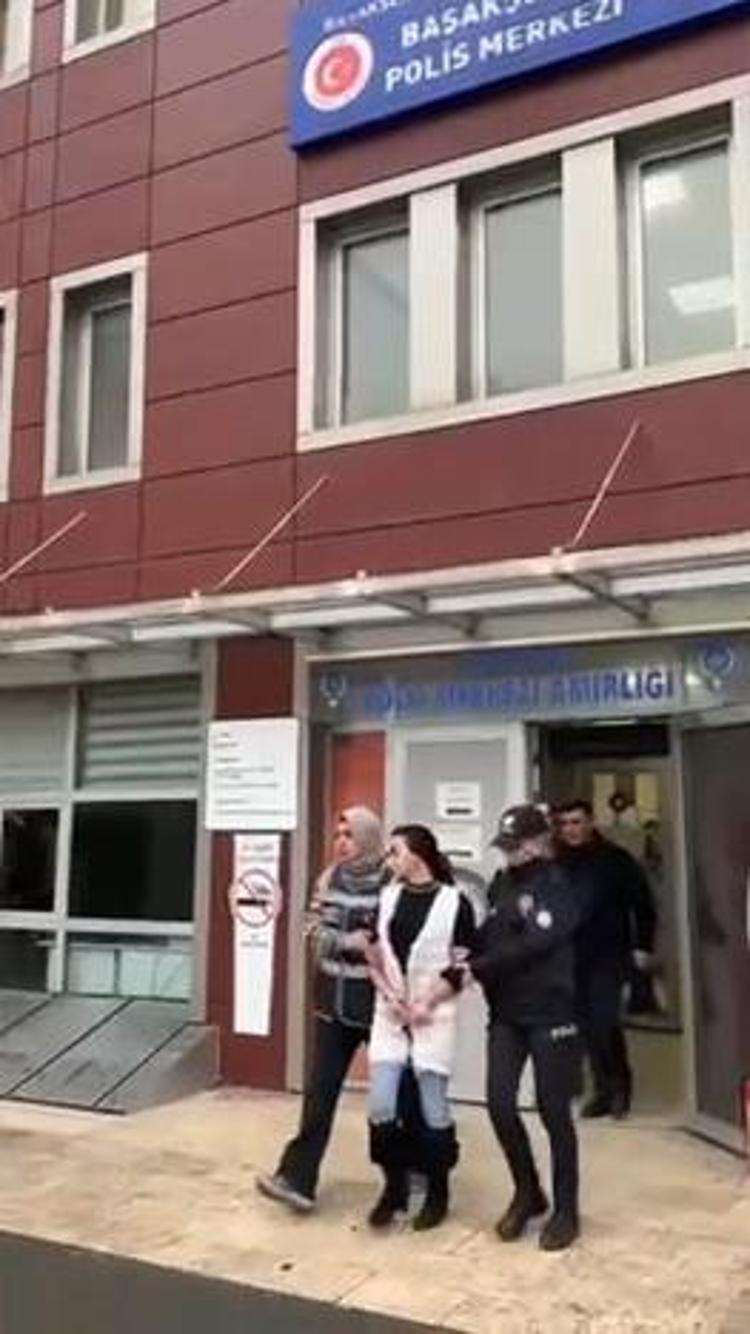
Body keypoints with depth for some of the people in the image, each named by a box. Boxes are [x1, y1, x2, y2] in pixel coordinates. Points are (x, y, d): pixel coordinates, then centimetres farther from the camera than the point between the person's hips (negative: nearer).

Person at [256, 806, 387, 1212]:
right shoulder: (329, 879, 5)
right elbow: (316, 933, -2)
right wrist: (350, 942, -17)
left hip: (377, 1001, -4)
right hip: (334, 1000, 5)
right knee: (320, 1091, 4)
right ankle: (297, 1178, 6)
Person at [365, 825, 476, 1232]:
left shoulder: (454, 902, -8)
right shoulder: (387, 897, 8)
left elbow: (461, 968, -7)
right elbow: (374, 956, 10)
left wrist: (425, 1005, -11)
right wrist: (391, 997, -4)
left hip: (434, 1016, -4)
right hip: (389, 1014, 4)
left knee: (433, 1109, 3)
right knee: (380, 1106, -1)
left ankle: (437, 1194, 22)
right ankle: (394, 1187, 20)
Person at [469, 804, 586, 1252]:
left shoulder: (558, 888, -12)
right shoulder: (501, 883, 7)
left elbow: (531, 945, -21)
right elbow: (491, 936, 9)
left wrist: (476, 966, -21)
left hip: (551, 1012, -5)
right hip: (506, 1012, 6)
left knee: (553, 1110, 4)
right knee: (500, 1103, 3)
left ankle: (566, 1209, 21)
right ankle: (527, 1191, 26)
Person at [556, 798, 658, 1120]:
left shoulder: (616, 859, -4)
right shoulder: (559, 863, 3)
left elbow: (643, 903, -1)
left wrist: (643, 946, -4)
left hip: (609, 955, -3)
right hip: (572, 957, 3)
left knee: (605, 1021, -10)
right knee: (588, 1025, 7)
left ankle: (619, 1085, 12)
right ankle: (604, 1089, 20)